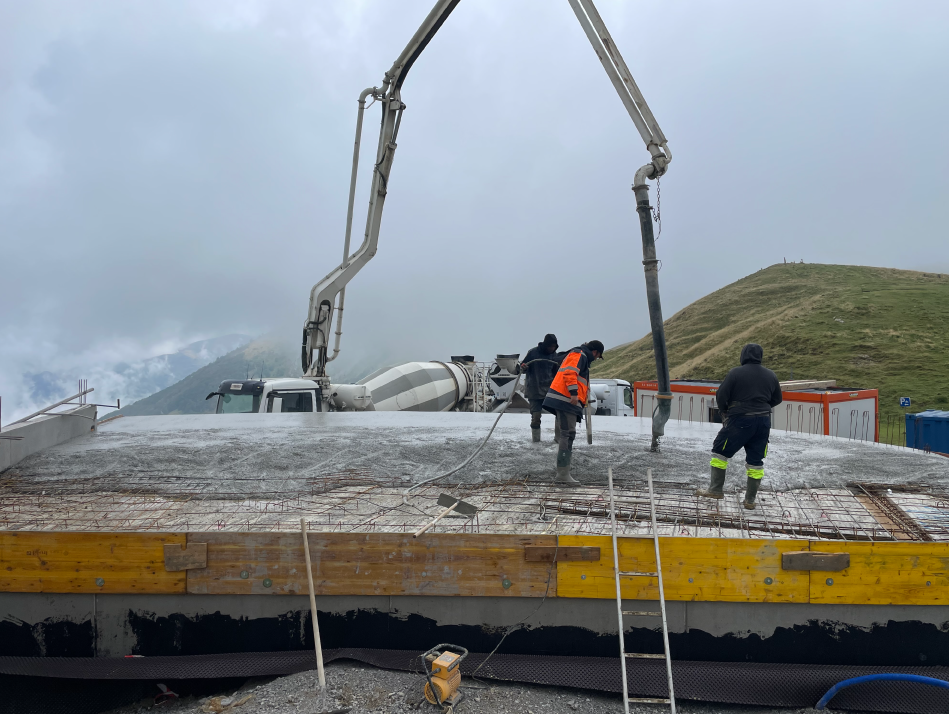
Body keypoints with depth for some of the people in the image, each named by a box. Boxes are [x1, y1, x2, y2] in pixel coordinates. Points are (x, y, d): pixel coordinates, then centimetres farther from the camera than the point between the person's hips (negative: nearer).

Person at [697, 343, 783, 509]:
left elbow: (721, 396, -8)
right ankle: (750, 500, 14)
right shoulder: (771, 375, 7)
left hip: (740, 421, -5)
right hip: (763, 422, 5)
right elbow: (777, 399, 17)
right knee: (755, 461, 10)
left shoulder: (735, 373, -8)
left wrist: (724, 411, 11)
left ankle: (716, 490, 8)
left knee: (720, 451, 9)